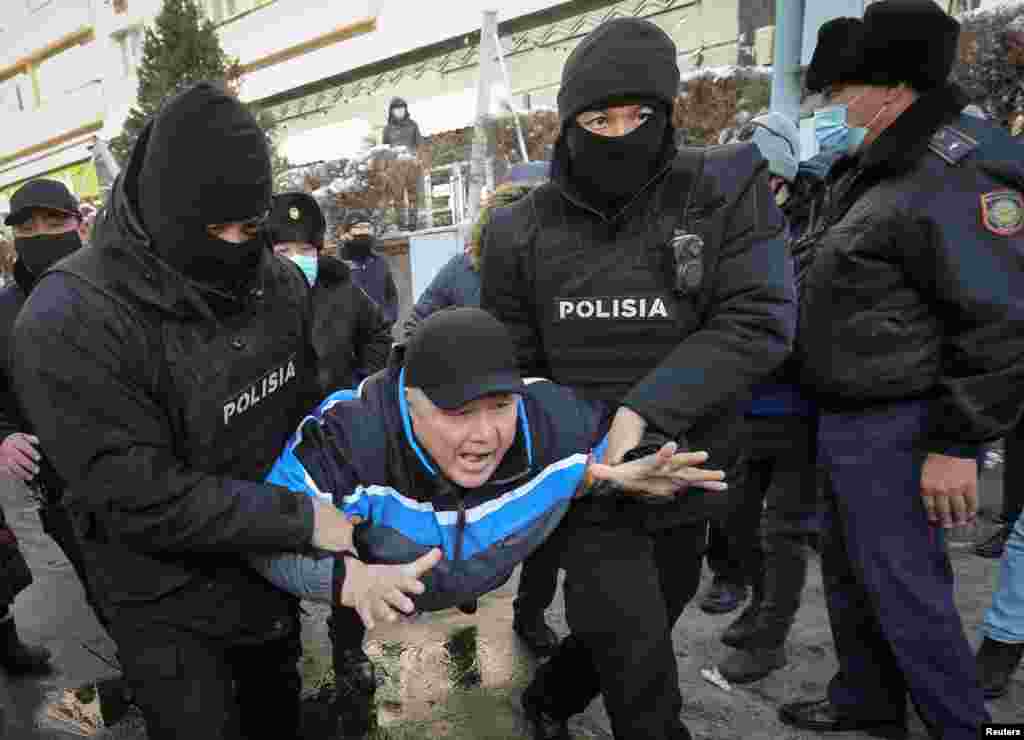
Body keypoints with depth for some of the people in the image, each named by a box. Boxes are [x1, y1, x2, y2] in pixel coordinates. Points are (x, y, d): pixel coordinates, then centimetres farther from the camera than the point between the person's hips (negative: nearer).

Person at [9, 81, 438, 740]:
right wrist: (302, 519, -26)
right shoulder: (70, 319, -25)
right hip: (169, 604, -5)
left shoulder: (280, 281, -8)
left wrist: (335, 558, -10)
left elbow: (312, 413, -3)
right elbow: (139, 497, -27)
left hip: (271, 564, 5)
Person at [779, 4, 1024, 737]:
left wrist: (956, 445, -20)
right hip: (845, 419, 10)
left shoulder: (959, 174, -16)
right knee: (850, 574, 20)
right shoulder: (868, 172, 14)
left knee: (904, 591, 2)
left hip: (895, 429, -10)